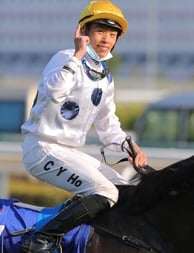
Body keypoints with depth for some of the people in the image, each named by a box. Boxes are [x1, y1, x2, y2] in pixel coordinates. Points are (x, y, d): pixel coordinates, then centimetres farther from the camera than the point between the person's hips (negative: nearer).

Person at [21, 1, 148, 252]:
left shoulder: (105, 78, 14)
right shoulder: (65, 58, -11)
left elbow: (107, 124, 22)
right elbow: (54, 91, -34)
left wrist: (131, 147, 5)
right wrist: (78, 54, -28)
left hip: (71, 152, 9)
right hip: (43, 149, -9)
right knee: (105, 193, -25)